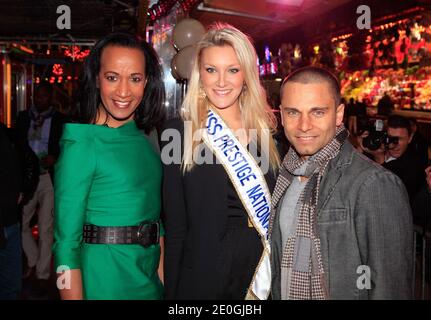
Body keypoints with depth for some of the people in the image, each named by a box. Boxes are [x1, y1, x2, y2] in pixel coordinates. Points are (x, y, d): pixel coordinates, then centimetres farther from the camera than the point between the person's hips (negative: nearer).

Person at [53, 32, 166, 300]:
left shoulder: (147, 139, 3)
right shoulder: (81, 144, -16)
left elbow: (155, 212, 10)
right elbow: (66, 241, -16)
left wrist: (165, 277, 6)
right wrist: (74, 296, -17)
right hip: (104, 281, -6)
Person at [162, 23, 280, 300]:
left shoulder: (268, 131, 2)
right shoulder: (179, 133, -9)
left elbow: (278, 210, 6)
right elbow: (175, 225, -7)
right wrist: (172, 291, -8)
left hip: (266, 270, 3)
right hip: (205, 275, -3)